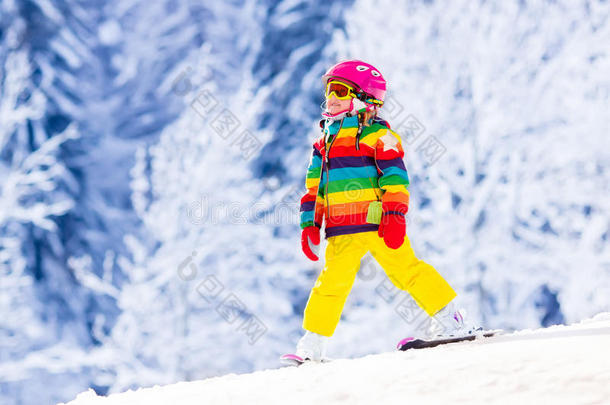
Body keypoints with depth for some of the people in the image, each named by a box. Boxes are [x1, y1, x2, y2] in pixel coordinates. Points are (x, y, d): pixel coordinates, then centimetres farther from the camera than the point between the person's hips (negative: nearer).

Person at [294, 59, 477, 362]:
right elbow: (314, 187, 22)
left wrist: (394, 214, -16)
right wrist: (310, 223, 13)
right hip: (343, 229, 5)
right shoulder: (325, 141, 20)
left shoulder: (377, 134, 0)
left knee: (405, 269, -9)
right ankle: (313, 344, 3)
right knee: (332, 280, 0)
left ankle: (451, 321, -4)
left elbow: (394, 175, -7)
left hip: (378, 222, -5)